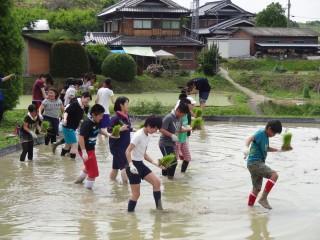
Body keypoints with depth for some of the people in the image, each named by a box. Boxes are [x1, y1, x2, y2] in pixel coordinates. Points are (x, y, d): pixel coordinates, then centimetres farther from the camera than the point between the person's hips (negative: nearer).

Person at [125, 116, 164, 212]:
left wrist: (154, 162, 8)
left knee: (156, 182, -1)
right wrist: (131, 165, -35)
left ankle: (159, 207, 6)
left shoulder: (148, 136, 10)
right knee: (136, 194, -5)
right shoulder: (138, 135, -18)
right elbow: (128, 151, -24)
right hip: (133, 166, -8)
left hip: (140, 164, 9)